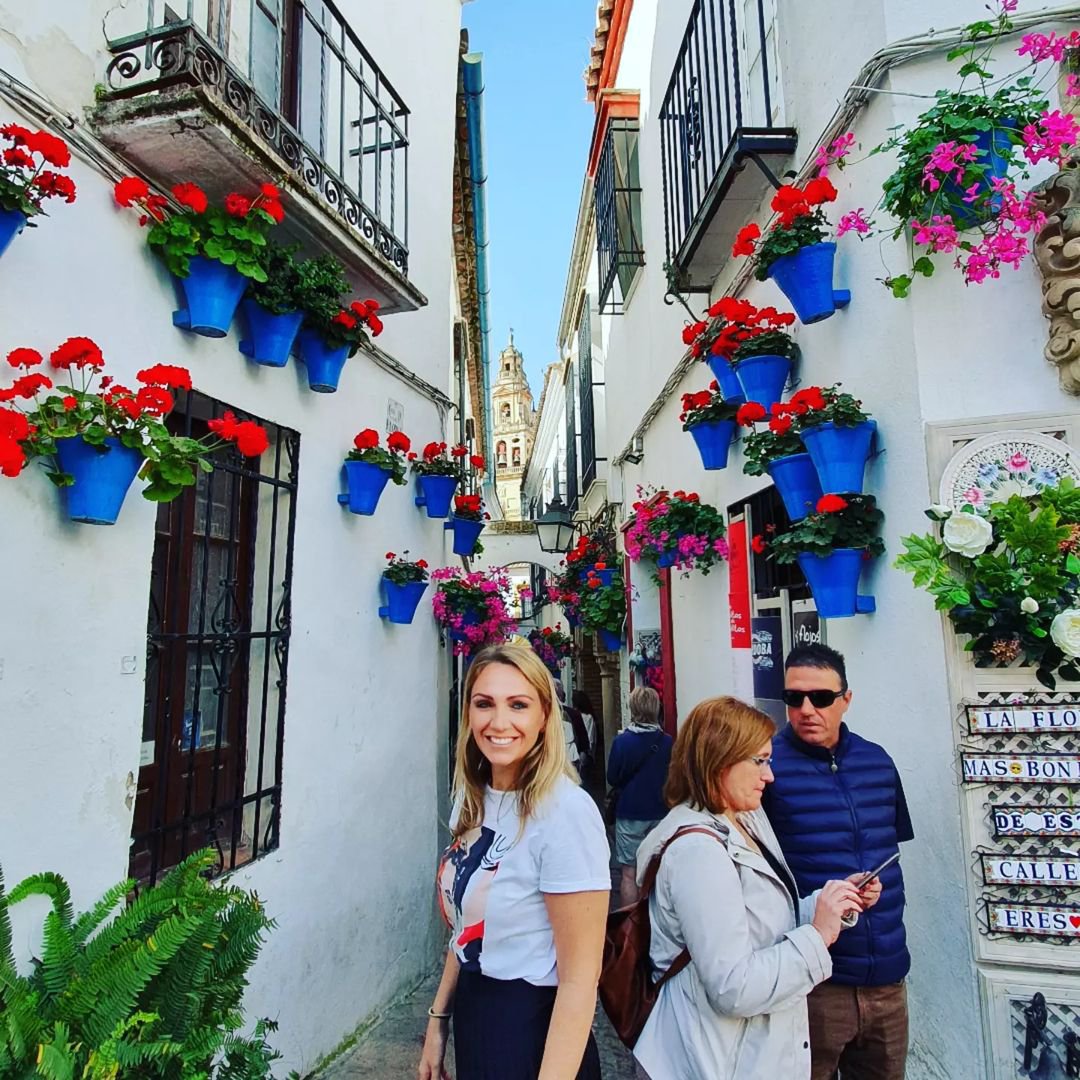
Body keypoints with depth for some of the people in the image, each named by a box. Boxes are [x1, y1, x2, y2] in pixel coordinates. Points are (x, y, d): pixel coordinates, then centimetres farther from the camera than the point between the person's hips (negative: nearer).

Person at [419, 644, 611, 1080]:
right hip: (471, 1014, 7)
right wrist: (438, 1020, 11)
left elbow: (580, 979, -22)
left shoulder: (564, 811, -26)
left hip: (533, 1028, -7)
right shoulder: (472, 799, -2)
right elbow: (467, 929, 8)